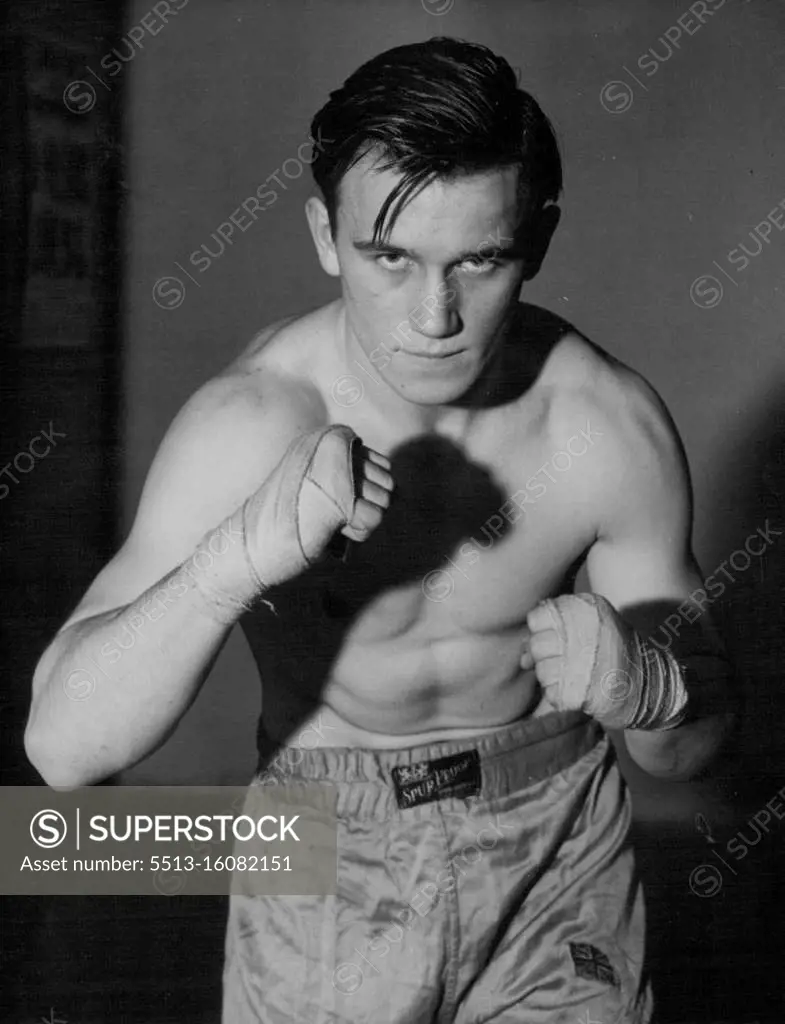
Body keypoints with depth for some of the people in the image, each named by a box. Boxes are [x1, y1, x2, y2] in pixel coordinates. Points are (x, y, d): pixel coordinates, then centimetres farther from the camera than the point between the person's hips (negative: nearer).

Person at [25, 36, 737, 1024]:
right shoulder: (246, 423, -25)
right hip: (325, 865, -1)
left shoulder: (610, 424, -19)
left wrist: (644, 683, -31)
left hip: (556, 856, 2)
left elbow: (692, 743, -8)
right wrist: (239, 555, -45)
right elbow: (63, 747, -30)